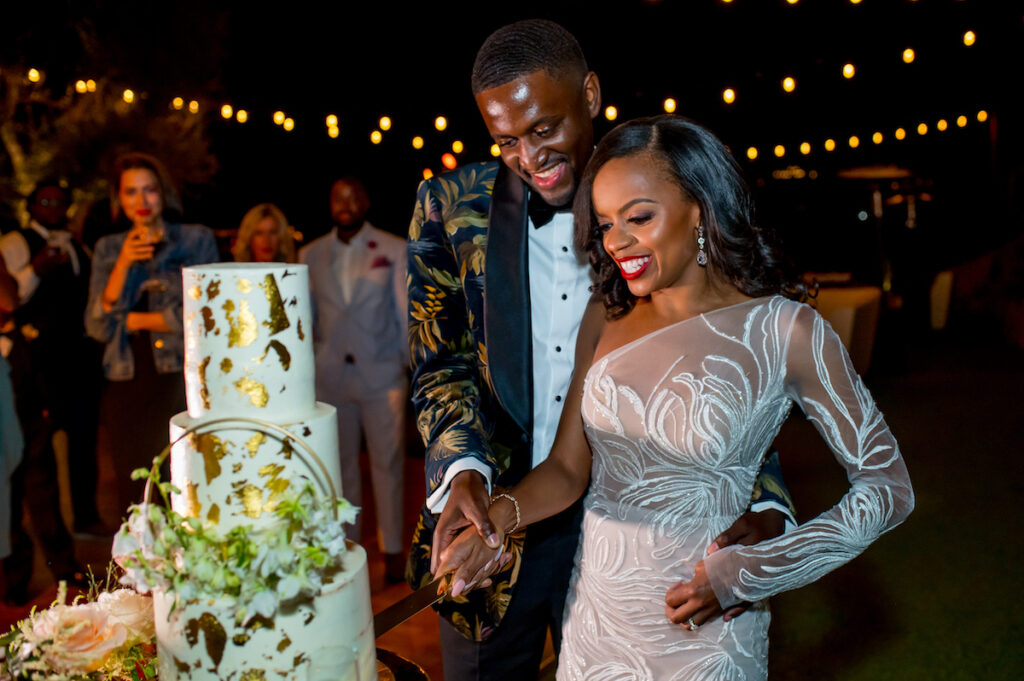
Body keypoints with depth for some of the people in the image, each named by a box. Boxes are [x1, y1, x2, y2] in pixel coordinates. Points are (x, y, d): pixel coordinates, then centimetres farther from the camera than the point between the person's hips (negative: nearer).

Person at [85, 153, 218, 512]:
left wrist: (130, 320, 1)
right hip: (126, 387, 3)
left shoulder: (196, 239, 4)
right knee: (134, 495, 5)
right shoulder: (108, 249, 12)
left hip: (181, 382, -3)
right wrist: (124, 264, -6)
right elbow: (97, 327, 4)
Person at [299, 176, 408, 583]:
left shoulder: (394, 250, 2)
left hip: (382, 374, -2)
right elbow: (305, 316, 14)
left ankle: (391, 549, 16)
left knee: (387, 464, 3)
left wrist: (417, 366, -1)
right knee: (341, 464, 11)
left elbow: (406, 312, 2)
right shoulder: (311, 255, 8)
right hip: (330, 377, 3)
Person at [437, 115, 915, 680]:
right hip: (591, 614, 5)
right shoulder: (605, 321, 0)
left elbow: (888, 486, -10)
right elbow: (567, 466, 1)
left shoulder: (782, 331, -14)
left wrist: (746, 575, -15)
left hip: (701, 634, -4)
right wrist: (500, 515, -20)